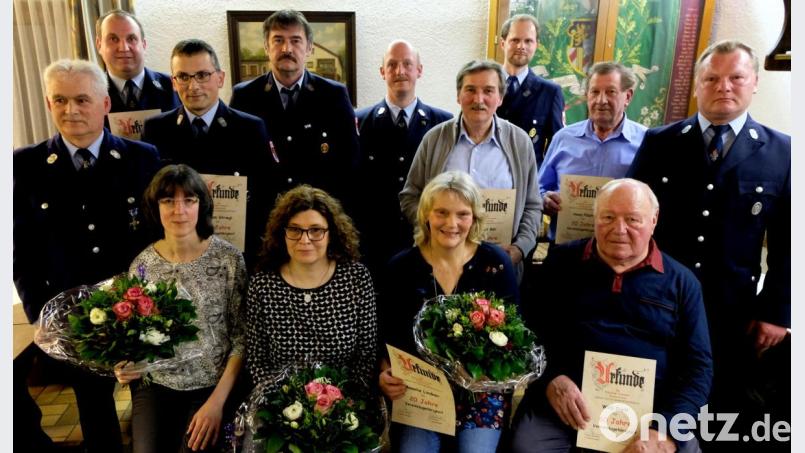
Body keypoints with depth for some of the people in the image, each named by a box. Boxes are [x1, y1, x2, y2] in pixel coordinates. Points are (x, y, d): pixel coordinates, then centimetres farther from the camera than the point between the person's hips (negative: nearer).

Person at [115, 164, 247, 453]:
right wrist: (124, 365, -9)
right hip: (154, 384, 2)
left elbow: (242, 336, -9)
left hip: (213, 385, -2)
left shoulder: (229, 258, -12)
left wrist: (218, 400, -14)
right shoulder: (142, 264, -3)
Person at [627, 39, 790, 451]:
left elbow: (787, 243, 1)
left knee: (726, 412, 16)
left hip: (734, 311, 1)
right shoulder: (659, 142, 2)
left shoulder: (781, 151, 2)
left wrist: (775, 312, -3)